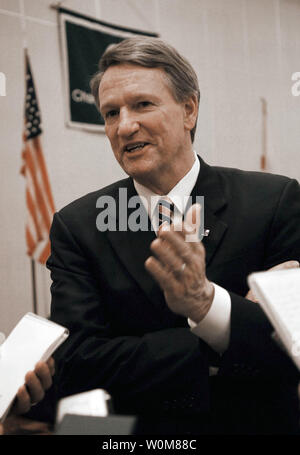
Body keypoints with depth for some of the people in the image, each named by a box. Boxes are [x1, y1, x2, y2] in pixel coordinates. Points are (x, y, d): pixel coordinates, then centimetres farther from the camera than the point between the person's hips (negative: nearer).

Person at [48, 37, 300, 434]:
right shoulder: (77, 226, 0)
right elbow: (73, 368, -9)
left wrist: (206, 302, -25)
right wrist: (225, 349, -15)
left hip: (259, 425, -1)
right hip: (135, 438, 1)